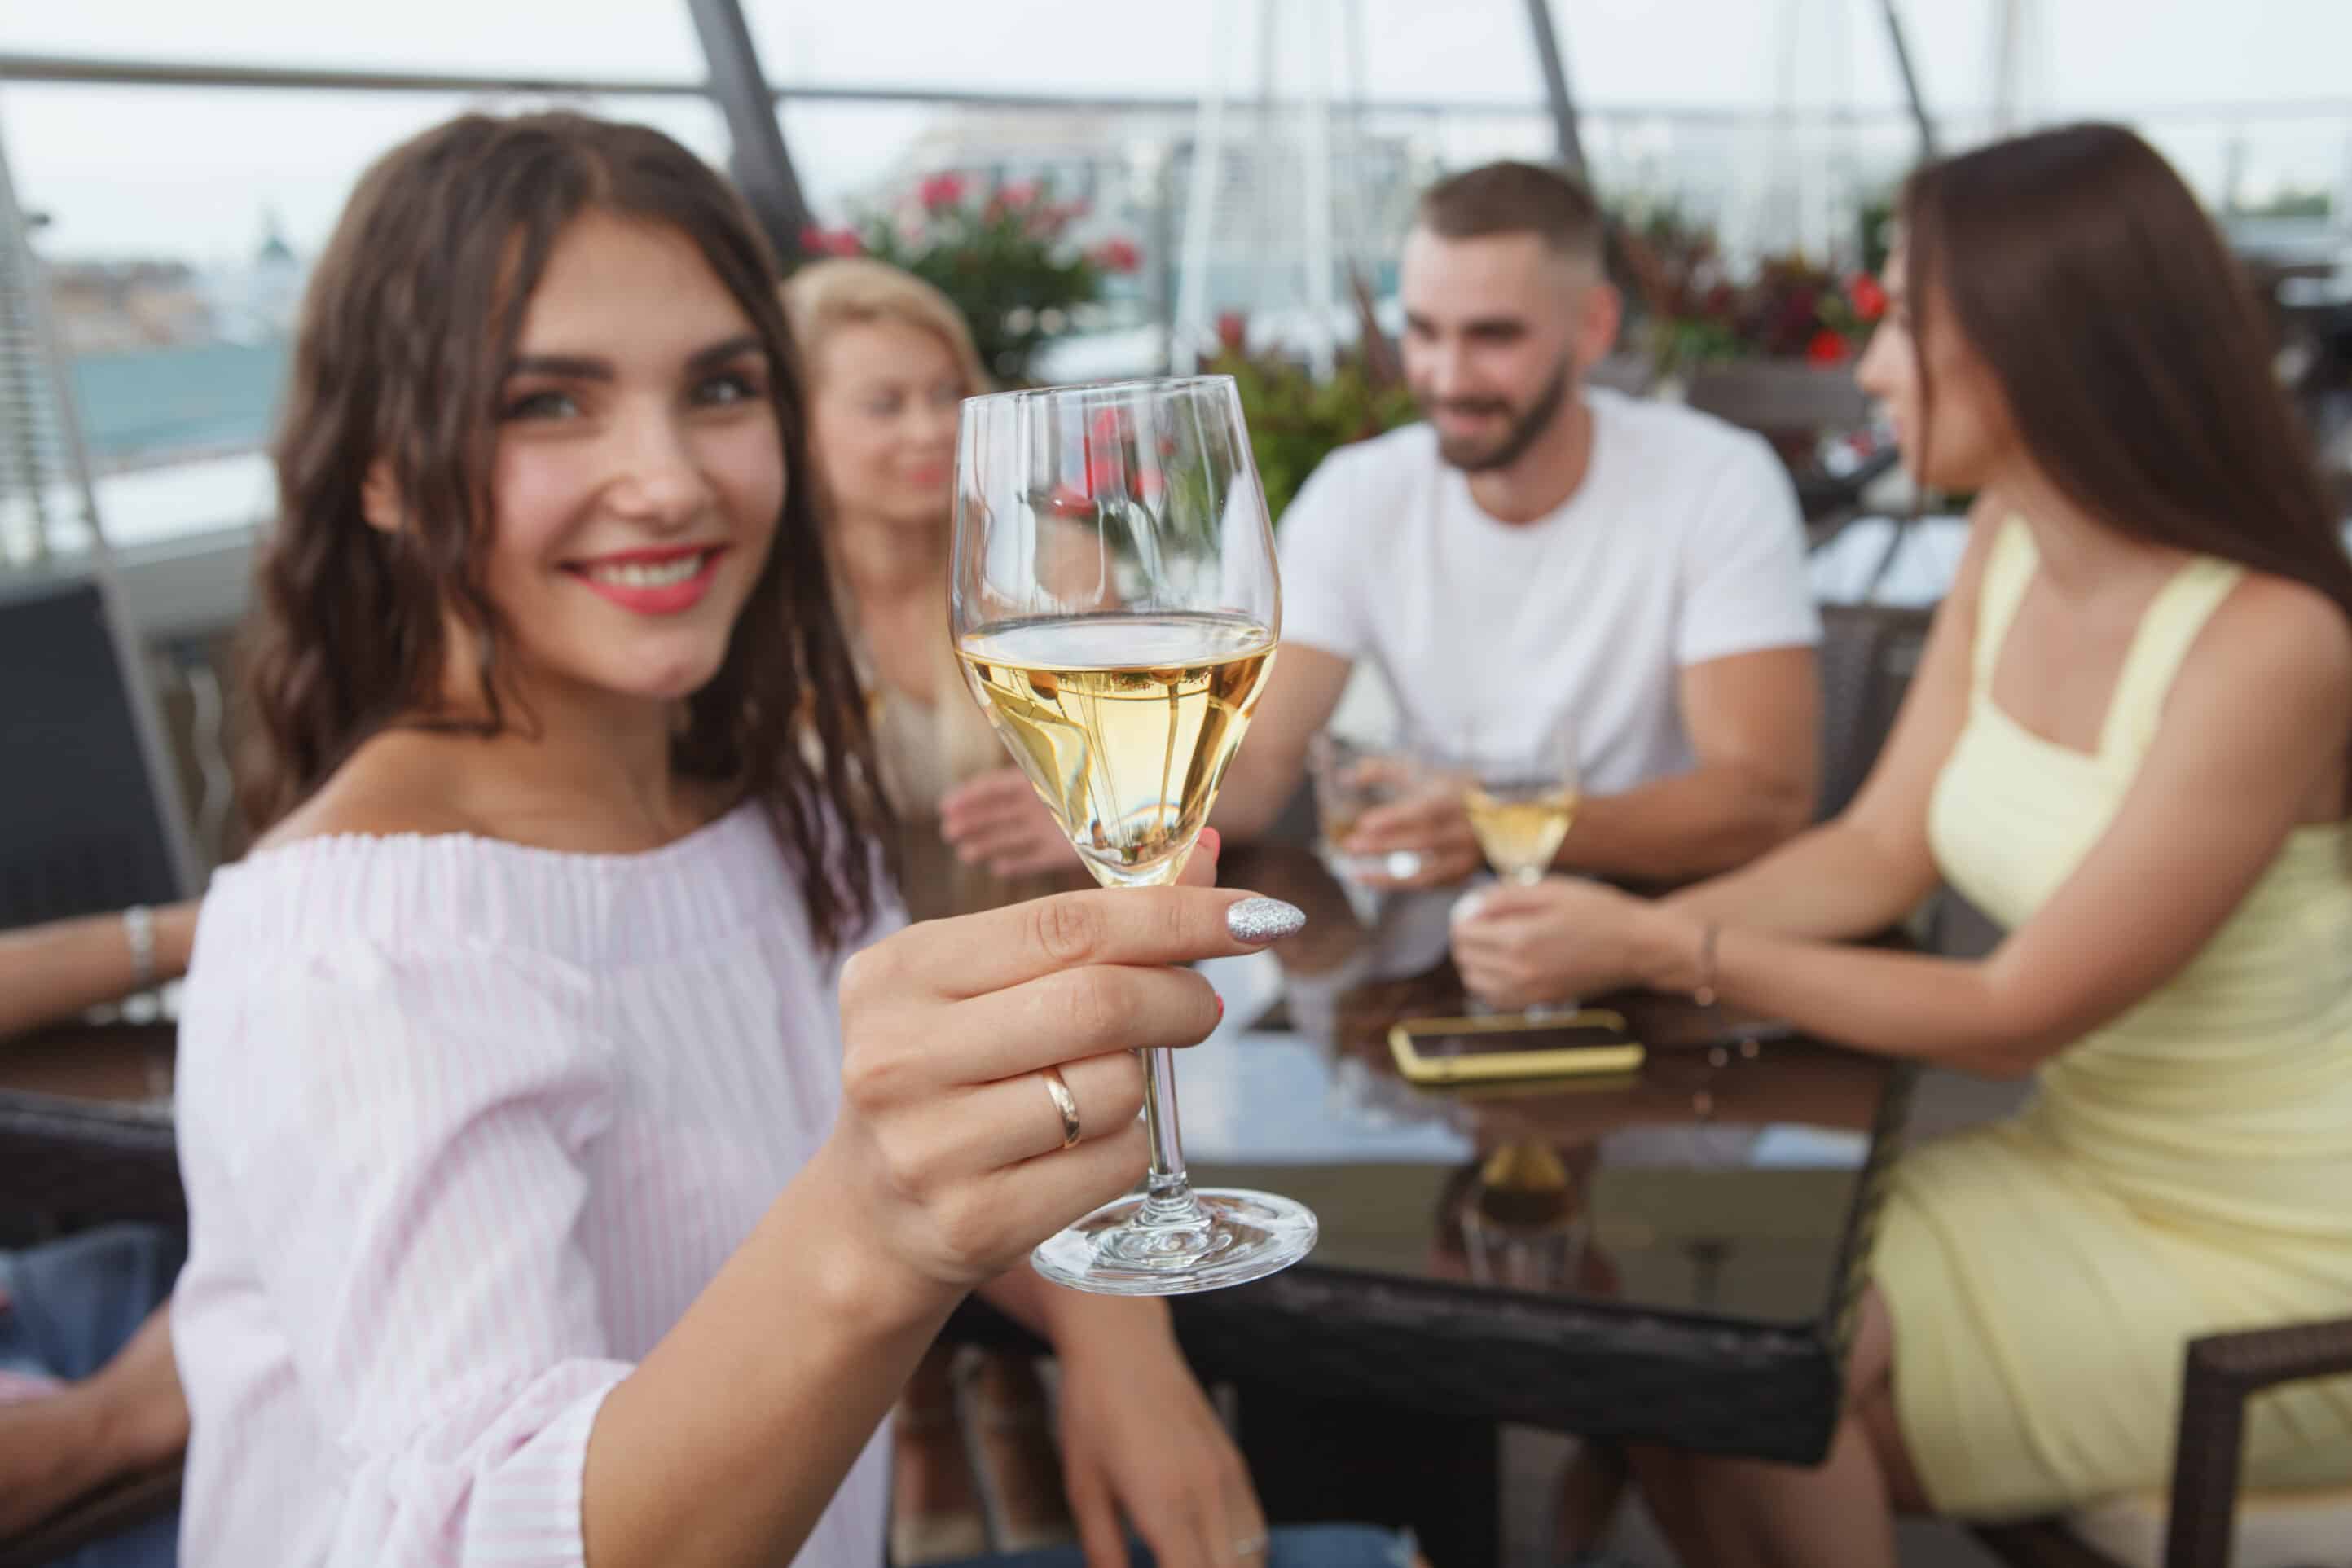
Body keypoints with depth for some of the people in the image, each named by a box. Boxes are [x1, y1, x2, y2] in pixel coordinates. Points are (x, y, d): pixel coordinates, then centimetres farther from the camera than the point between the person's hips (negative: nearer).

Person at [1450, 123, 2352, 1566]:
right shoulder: (2008, 550, -2)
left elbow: (2018, 1014, -22)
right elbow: (1879, 851, -1)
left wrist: (1669, 951, -23)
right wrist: (1621, 931, -16)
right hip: (2085, 1164, 6)